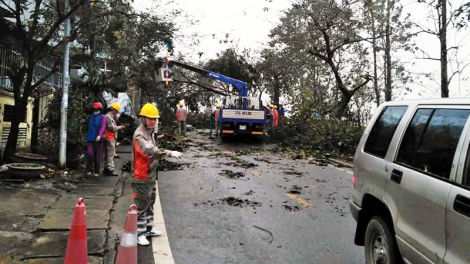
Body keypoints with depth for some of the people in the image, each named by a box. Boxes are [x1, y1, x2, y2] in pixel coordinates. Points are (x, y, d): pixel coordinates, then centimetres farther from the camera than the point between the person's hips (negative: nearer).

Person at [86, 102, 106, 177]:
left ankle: (96, 171, 15)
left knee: (97, 156, 3)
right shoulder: (92, 116, 12)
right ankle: (89, 169, 2)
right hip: (90, 138, 4)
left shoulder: (102, 117, -6)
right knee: (89, 153, -11)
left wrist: (99, 135, -37)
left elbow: (102, 127, -21)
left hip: (98, 139, -4)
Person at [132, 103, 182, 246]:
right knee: (141, 206, 0)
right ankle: (139, 233, 10)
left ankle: (148, 228, 33)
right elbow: (149, 151, -35)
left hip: (151, 175, 10)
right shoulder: (139, 134, -21)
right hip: (142, 177, -10)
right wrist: (169, 153, -38)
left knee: (150, 203, 19)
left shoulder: (149, 132, 11)